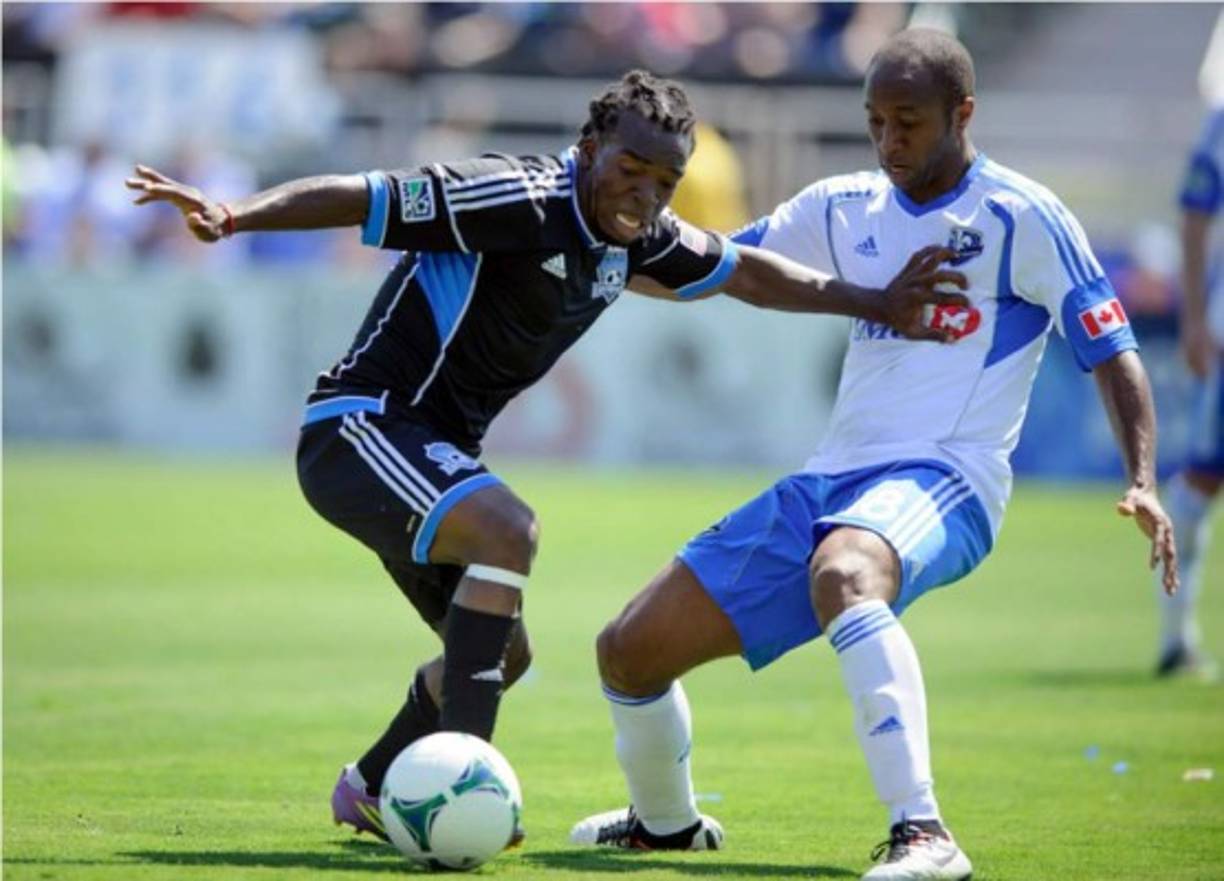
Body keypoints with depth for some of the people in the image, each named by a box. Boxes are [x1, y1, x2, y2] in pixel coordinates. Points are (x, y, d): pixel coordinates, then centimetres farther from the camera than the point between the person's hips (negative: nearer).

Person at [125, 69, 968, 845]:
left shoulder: (634, 234, 4)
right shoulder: (520, 199, -22)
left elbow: (745, 271, 18)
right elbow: (362, 198, -26)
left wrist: (874, 303, 15)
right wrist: (231, 216, -39)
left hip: (432, 451, 10)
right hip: (359, 425, -10)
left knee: (502, 655, 18)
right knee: (507, 530, -33)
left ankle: (368, 791, 39)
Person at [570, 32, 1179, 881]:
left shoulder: (1022, 218, -5)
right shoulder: (841, 209, 12)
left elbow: (1113, 356, -6)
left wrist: (1144, 483, -20)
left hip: (943, 478, -7)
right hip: (831, 482, 7)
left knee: (843, 575, -43)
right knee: (629, 648, 6)